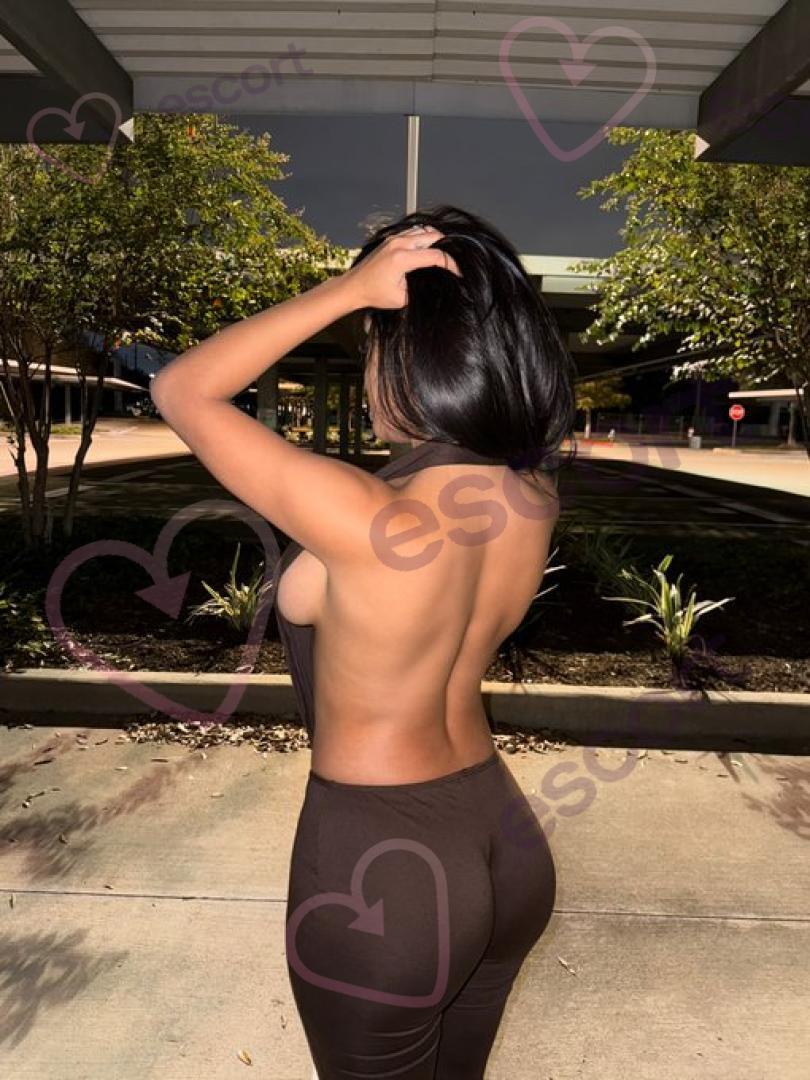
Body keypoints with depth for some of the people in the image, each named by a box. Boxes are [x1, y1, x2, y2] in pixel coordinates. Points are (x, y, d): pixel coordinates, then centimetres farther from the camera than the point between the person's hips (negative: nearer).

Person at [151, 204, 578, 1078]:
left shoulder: (368, 522, -30)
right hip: (507, 848, 6)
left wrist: (350, 290, -21)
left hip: (380, 869, -6)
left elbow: (180, 391, -18)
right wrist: (479, 279, -2)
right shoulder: (536, 497, -10)